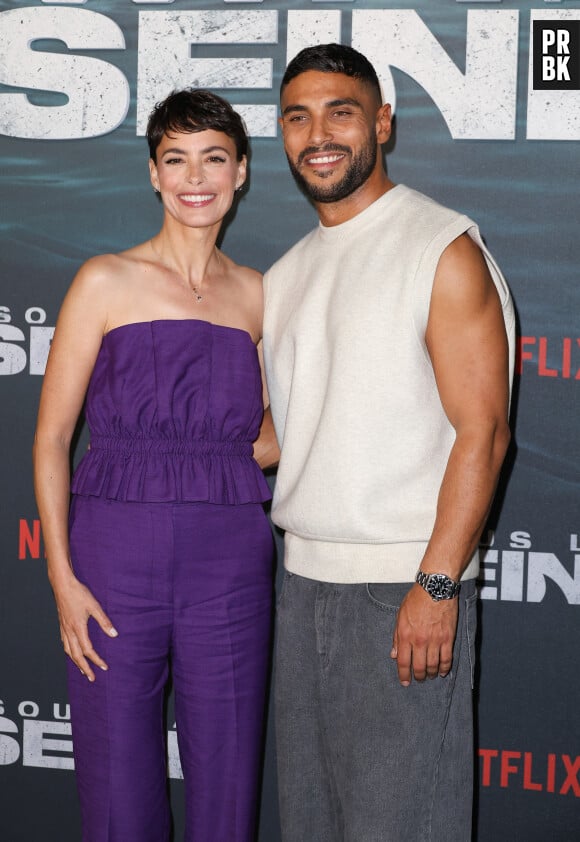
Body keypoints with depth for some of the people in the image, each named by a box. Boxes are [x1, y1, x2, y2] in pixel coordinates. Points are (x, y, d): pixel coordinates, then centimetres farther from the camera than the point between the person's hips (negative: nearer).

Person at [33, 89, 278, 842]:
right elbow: (52, 435, -1)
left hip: (229, 561, 2)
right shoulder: (107, 283, 1)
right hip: (117, 556, -2)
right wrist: (62, 575, -8)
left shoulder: (257, 296, 9)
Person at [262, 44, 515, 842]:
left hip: (403, 587, -7)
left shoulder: (444, 249, -8)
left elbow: (482, 431, -14)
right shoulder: (287, 274, 15)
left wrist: (436, 586, -19)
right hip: (304, 576, 7)